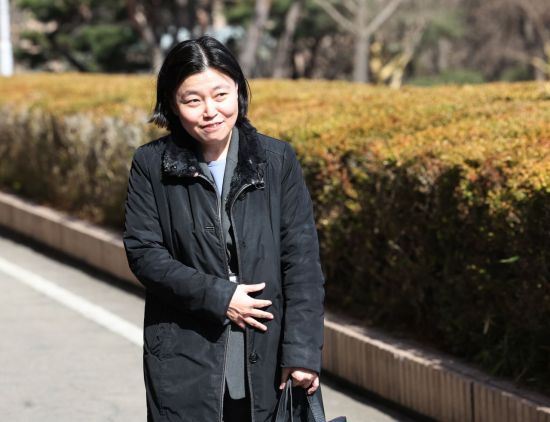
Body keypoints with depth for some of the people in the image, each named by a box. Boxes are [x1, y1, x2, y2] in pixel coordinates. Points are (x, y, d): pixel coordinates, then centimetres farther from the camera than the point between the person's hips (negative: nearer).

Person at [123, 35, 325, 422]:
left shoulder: (278, 160, -2)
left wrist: (303, 351, -11)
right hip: (184, 361, 0)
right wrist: (217, 295, -14)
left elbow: (302, 260, -5)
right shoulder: (152, 165, -2)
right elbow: (143, 252, -4)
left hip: (263, 360, 1)